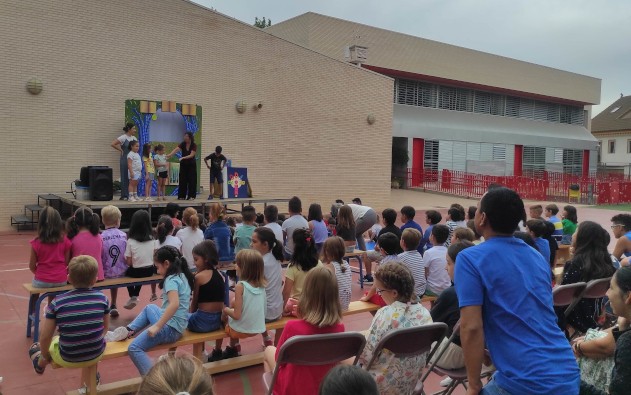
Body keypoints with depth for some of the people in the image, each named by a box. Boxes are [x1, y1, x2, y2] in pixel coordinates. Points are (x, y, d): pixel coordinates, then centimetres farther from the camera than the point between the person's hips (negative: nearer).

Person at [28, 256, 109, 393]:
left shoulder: (57, 303, -16)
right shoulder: (102, 298, -11)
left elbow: (45, 337, -9)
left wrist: (45, 356, 12)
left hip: (68, 359, -1)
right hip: (97, 355, 1)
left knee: (48, 343, 30)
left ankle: (40, 363, 62)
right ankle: (87, 383, 48)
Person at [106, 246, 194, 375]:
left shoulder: (171, 280, -18)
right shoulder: (182, 276, 8)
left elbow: (174, 304, -34)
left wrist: (157, 326, -31)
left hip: (170, 327, -10)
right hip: (176, 324, 10)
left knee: (134, 348, -17)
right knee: (149, 308, 33)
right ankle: (128, 331, 22)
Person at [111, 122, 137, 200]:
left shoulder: (133, 138, 10)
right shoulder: (123, 137, -9)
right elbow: (113, 144, -15)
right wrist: (121, 150, -9)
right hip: (125, 158, -6)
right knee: (125, 177, -1)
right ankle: (124, 196, 4)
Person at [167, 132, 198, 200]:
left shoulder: (194, 145, -11)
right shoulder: (182, 144, -5)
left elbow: (191, 155, -21)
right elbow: (176, 149, -20)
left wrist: (183, 158, -34)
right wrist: (169, 155, -36)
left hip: (191, 164, -3)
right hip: (183, 164, 3)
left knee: (191, 180, -2)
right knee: (182, 180, 1)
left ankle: (191, 196, 3)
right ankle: (182, 196, 6)